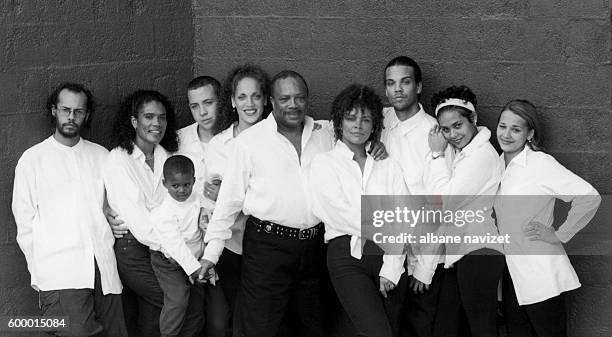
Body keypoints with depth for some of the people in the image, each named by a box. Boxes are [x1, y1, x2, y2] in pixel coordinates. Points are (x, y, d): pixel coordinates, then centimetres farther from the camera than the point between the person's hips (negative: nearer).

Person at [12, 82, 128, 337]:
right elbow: (24, 222, 8)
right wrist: (38, 271, 3)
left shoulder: (101, 156, 16)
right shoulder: (32, 159, 8)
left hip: (103, 267, 3)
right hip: (59, 273, -3)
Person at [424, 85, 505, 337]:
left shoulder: (483, 155, -12)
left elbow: (445, 200, -15)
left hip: (478, 252, -9)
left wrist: (437, 154, -8)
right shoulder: (455, 152, 15)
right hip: (457, 251, 9)